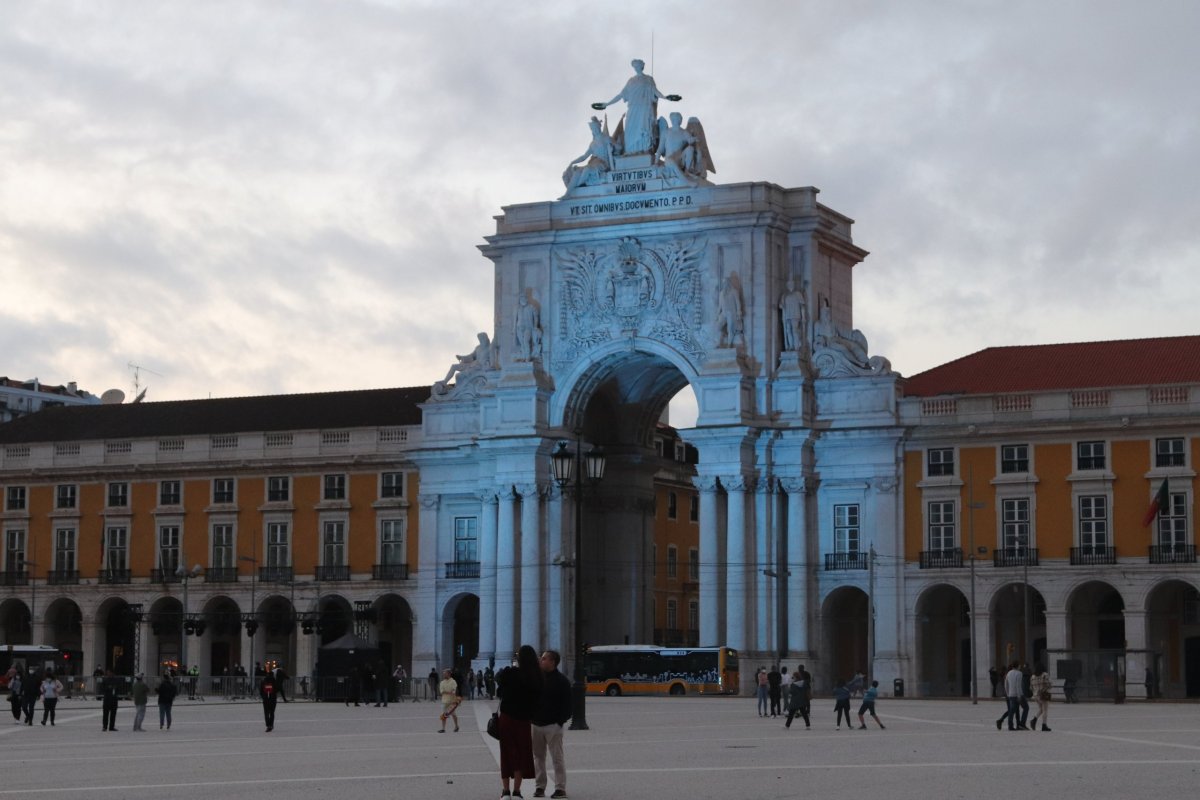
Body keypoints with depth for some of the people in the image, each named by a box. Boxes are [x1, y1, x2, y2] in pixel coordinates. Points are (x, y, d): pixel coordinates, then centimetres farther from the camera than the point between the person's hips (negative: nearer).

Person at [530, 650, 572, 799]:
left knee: (557, 757, -4)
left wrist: (561, 721, -13)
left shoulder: (561, 681, -5)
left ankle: (560, 788, -3)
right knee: (538, 757, 8)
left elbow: (566, 704, -7)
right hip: (535, 724, 6)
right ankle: (539, 786, 14)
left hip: (553, 725, -6)